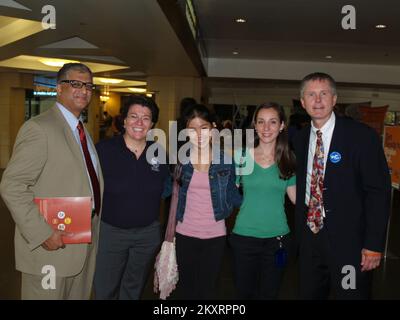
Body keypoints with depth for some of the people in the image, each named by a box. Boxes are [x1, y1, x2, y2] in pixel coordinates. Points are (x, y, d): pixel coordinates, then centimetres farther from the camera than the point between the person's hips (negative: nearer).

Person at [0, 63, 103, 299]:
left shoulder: (82, 130, 11)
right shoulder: (38, 128, -15)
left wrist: (94, 225, 9)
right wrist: (42, 234, -22)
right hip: (52, 245, -8)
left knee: (79, 295, 21)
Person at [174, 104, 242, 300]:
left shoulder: (225, 160, -3)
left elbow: (232, 197, 2)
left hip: (215, 236, 0)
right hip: (185, 234, 1)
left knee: (207, 291, 13)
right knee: (186, 290, 15)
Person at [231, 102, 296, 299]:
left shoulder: (288, 160, 1)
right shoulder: (241, 156, -3)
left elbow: (297, 198, 6)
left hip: (277, 238, 1)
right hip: (244, 237, -1)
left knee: (269, 294, 17)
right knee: (244, 293, 14)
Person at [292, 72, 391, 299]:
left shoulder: (362, 136, -9)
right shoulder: (300, 139, 6)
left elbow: (379, 191, -11)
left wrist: (374, 244, -13)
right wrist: (299, 229, 7)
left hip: (349, 239, -4)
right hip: (309, 236, 5)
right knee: (309, 294, 16)